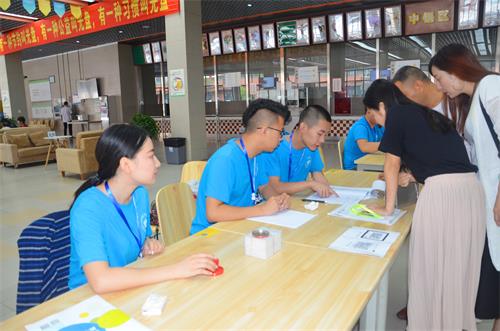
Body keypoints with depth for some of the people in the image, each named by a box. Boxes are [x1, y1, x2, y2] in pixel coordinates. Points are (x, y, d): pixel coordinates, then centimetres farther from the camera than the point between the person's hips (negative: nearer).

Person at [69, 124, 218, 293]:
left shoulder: (140, 193, -2)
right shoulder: (88, 208, -22)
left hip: (132, 287, 6)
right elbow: (100, 281, -33)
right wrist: (176, 270, -32)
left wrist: (148, 245, -7)